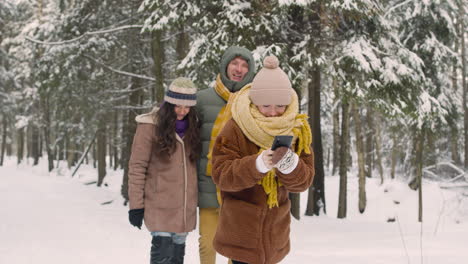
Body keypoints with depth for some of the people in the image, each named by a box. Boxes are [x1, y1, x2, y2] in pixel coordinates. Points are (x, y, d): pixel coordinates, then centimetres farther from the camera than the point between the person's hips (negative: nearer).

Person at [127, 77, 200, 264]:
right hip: (160, 205, -5)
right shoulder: (150, 126, -8)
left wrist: (196, 199, 13)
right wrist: (136, 205, -11)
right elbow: (137, 168, -8)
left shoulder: (192, 126, 9)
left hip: (185, 207, 6)